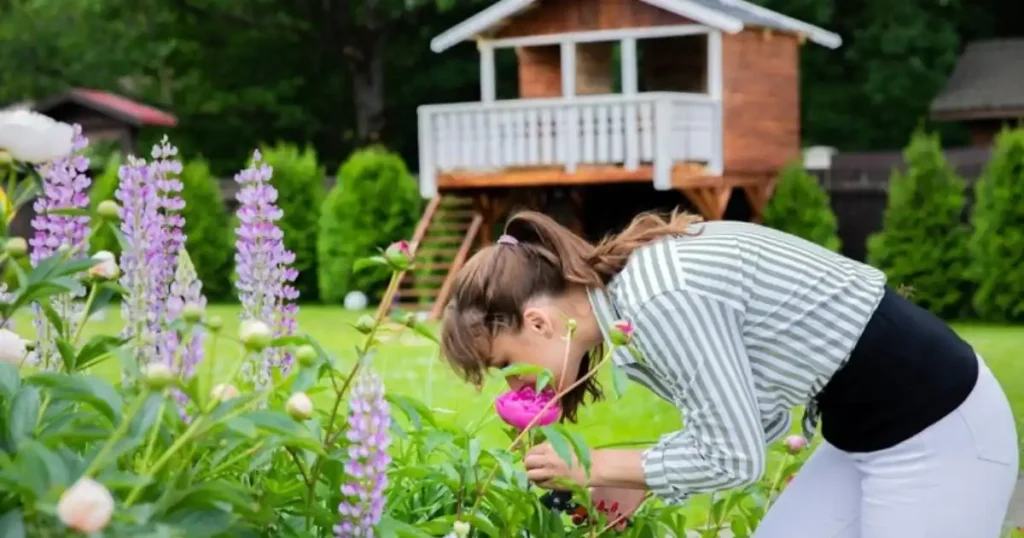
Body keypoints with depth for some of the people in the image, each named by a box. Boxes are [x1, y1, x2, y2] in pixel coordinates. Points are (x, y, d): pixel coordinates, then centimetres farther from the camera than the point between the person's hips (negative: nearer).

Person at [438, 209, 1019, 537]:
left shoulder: (660, 300, -25)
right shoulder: (637, 279, 4)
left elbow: (734, 457, -19)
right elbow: (756, 413, 10)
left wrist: (597, 467, -8)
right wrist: (634, 483, 4)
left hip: (938, 432, -9)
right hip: (870, 427, 9)